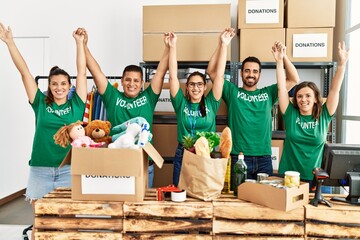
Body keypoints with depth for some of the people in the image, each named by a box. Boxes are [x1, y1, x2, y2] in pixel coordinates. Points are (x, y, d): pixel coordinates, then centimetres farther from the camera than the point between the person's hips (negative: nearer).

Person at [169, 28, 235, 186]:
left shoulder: (210, 104, 0)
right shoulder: (181, 103, 0)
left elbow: (219, 74, -6)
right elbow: (173, 76, -6)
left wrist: (223, 45, -10)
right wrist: (172, 47, -11)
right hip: (183, 156, 0)